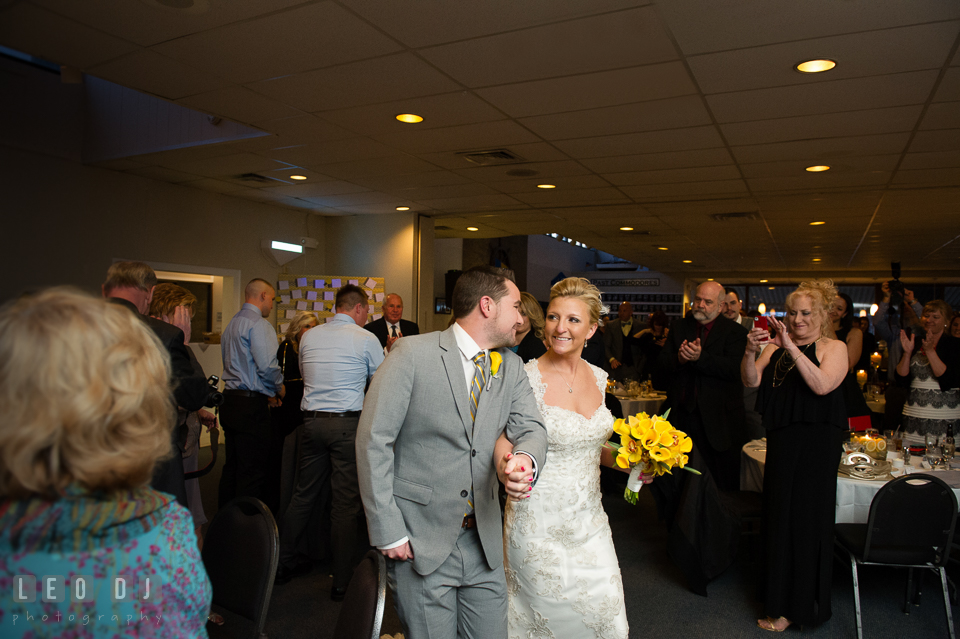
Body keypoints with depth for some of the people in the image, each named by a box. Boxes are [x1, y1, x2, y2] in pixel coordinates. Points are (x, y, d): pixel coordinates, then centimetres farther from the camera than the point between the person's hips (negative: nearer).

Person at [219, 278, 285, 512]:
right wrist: (279, 388, -1)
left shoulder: (231, 324, 18)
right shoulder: (258, 324, -12)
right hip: (251, 405, -10)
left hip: (230, 400, 10)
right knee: (252, 471, -4)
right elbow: (267, 365, -21)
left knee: (232, 466, 16)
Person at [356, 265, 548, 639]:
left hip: (484, 542, 5)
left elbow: (531, 427, -2)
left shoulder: (511, 368, 5)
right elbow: (373, 441, -12)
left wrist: (526, 461, -27)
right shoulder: (413, 354, -13)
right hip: (419, 542, -5)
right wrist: (388, 532, -13)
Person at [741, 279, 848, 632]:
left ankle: (798, 606, 21)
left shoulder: (834, 348, -3)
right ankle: (781, 601, 30)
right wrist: (751, 351, -22)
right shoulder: (777, 347, 6)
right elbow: (752, 381, -5)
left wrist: (792, 348, -26)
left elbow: (822, 385, -20)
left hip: (817, 444, -4)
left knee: (806, 516, 4)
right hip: (781, 442, 4)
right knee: (779, 514, 12)